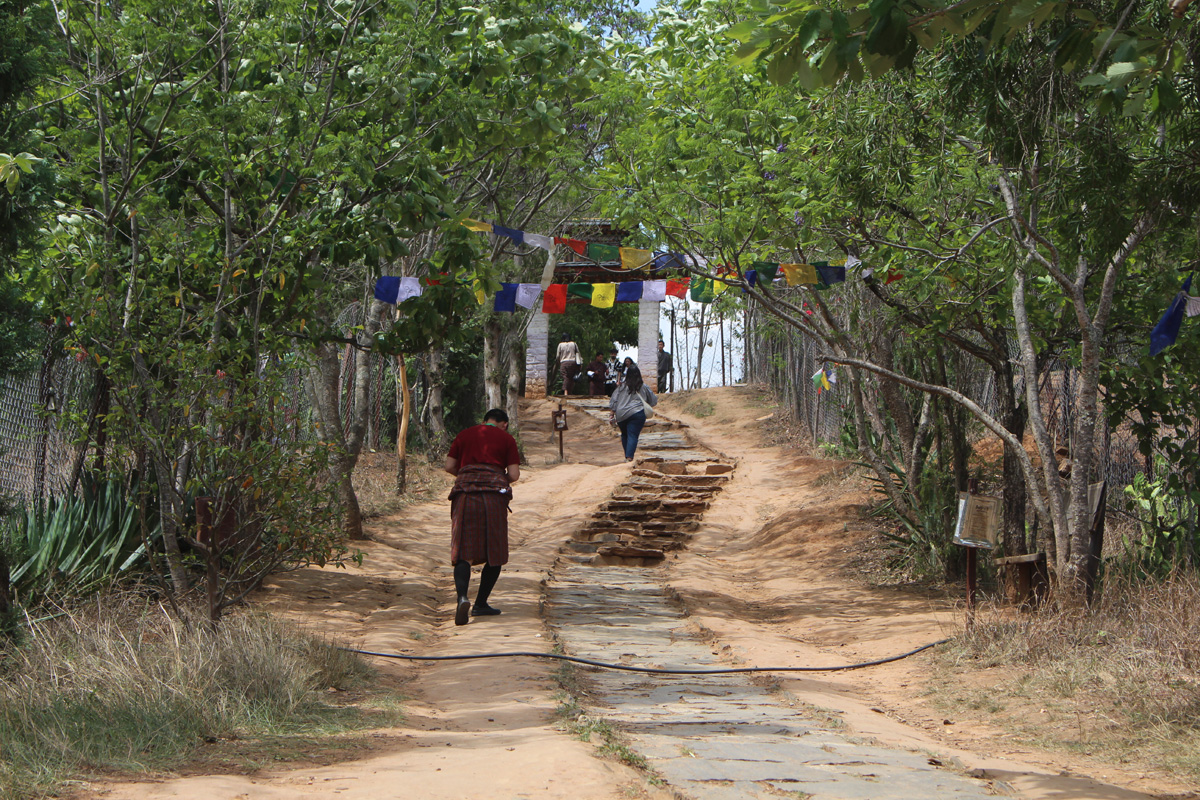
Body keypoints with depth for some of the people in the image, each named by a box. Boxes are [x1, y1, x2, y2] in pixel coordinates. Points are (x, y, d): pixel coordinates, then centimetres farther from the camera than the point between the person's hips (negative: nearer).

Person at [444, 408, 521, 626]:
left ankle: (462, 596, -28)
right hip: (494, 497, -2)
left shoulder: (464, 435, 16)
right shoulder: (506, 439, 10)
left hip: (464, 494, 2)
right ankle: (480, 604, 12)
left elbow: (449, 466, 11)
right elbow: (514, 474, 4)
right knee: (495, 553, 12)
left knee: (463, 552, -3)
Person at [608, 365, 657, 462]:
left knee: (624, 435, 18)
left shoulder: (622, 386, 2)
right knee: (633, 436, -5)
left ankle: (627, 456, 25)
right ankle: (629, 457, -19)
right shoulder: (644, 387, 3)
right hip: (637, 413, -2)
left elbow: (614, 401, 4)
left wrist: (613, 414, 11)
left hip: (621, 415, 2)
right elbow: (653, 401, 15)